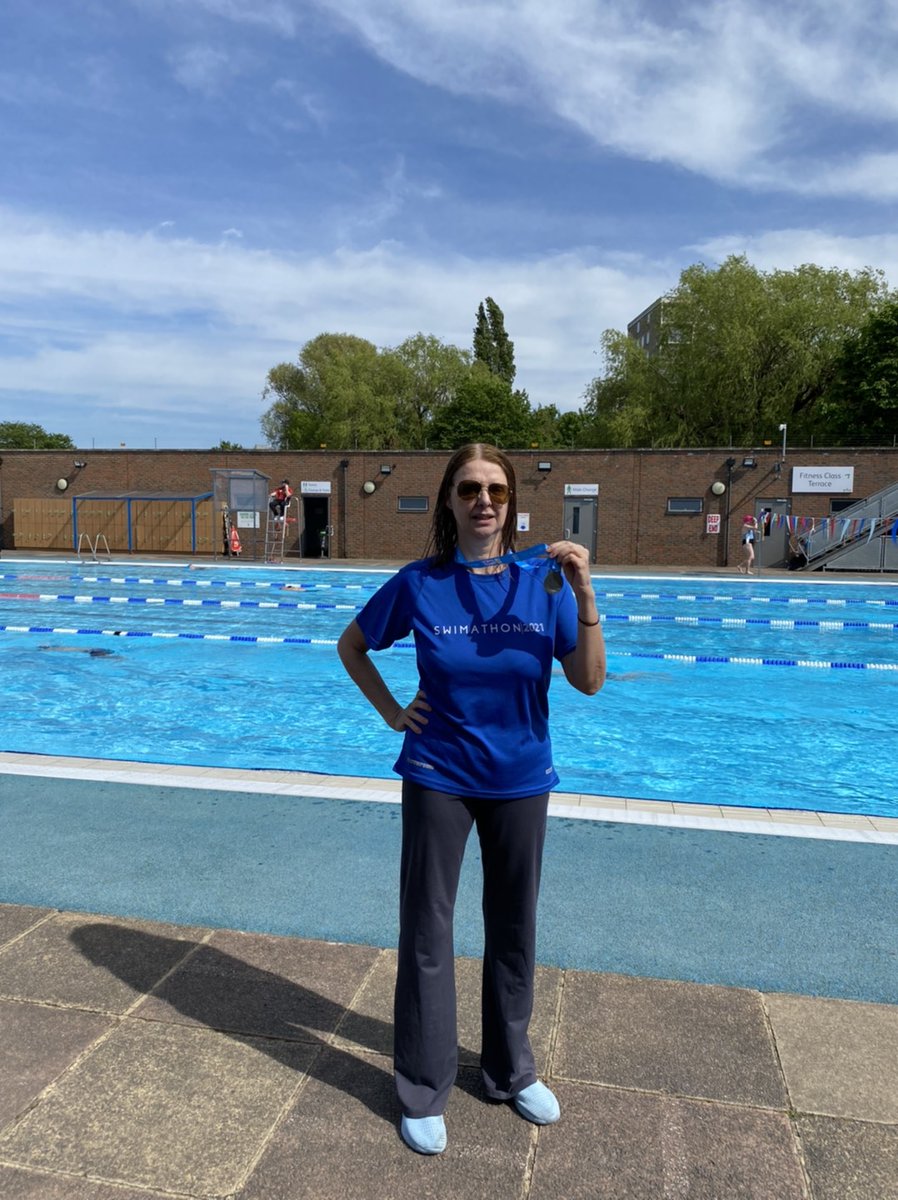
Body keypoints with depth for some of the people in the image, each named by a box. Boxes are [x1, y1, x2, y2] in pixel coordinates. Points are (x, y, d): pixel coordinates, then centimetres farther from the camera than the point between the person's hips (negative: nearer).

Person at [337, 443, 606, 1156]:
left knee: (514, 930, 17)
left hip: (521, 781, 2)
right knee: (426, 933, 8)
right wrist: (392, 712, -3)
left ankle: (511, 1071, 40)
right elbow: (352, 645, 5)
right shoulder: (420, 584, -10)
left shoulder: (541, 583, -7)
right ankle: (423, 1090, 30)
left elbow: (589, 681, -13)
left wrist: (584, 594, -24)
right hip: (439, 778, -1)